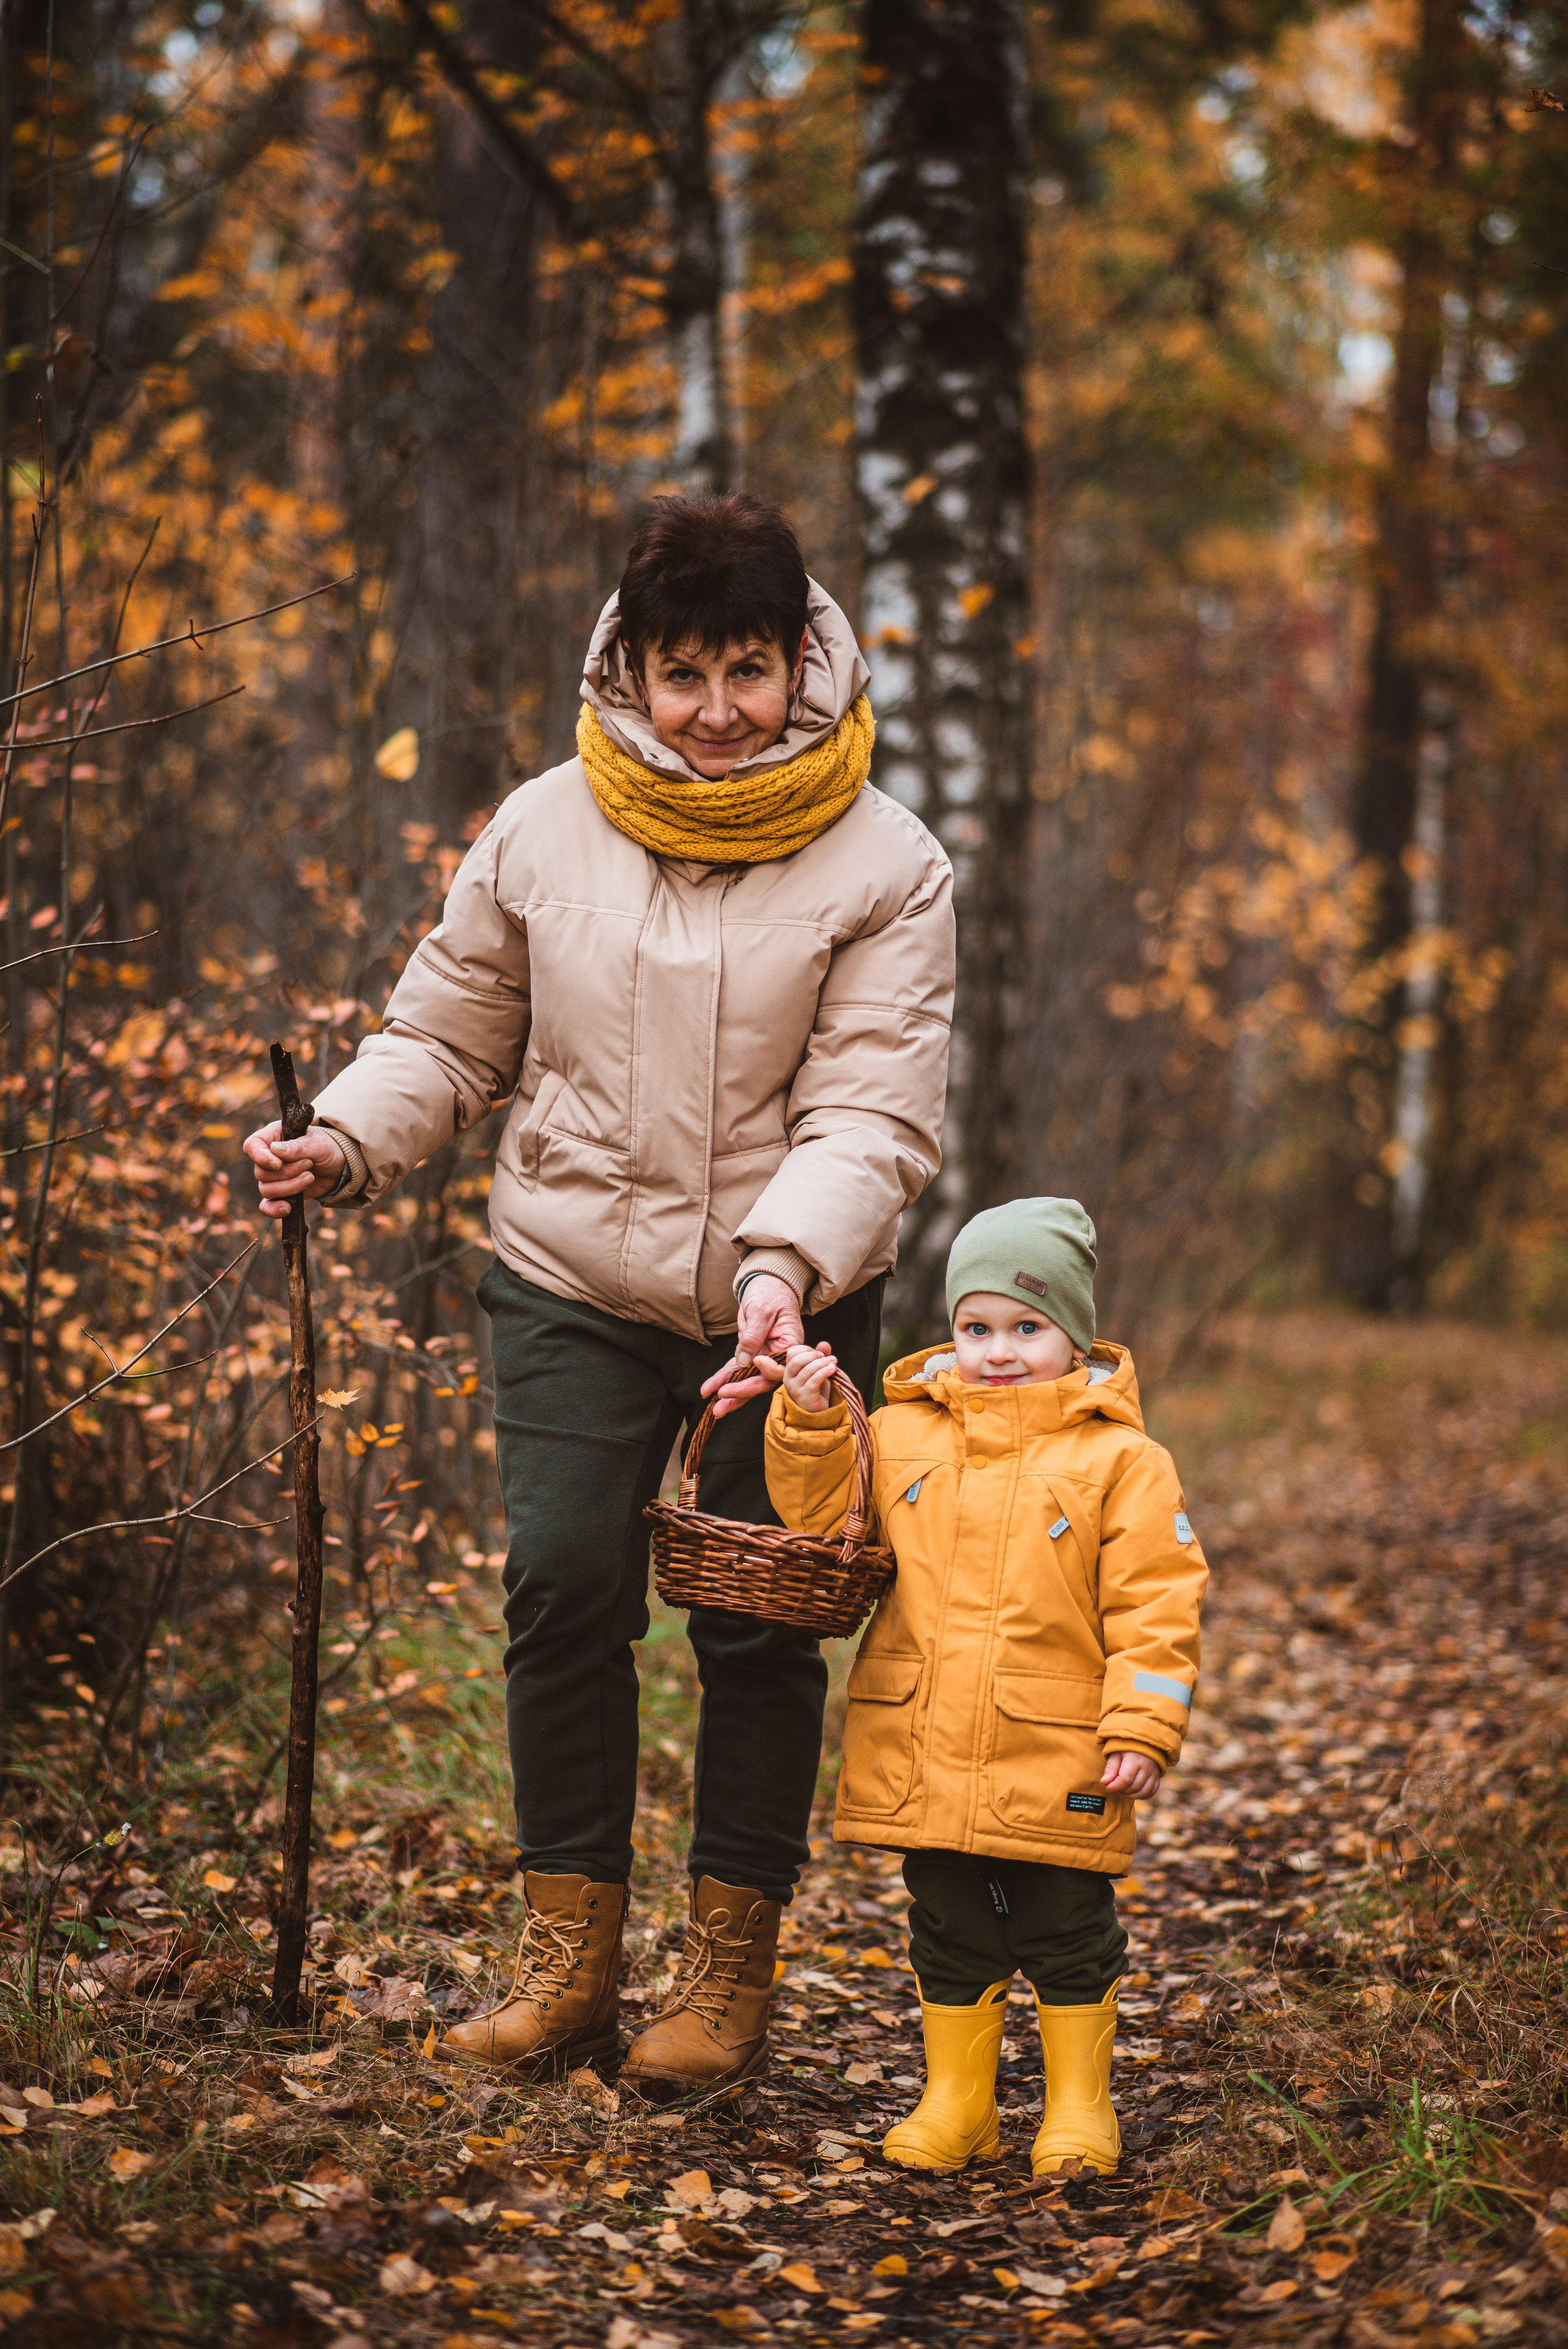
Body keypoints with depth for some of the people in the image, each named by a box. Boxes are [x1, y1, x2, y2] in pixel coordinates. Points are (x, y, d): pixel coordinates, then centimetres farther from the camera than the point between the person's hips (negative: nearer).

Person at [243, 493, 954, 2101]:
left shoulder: (882, 867, -6)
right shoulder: (543, 833, 1)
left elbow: (870, 1116, -12)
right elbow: (449, 1041, 10)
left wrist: (783, 1265, -29)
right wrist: (347, 1142, -9)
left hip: (792, 1305, -1)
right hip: (574, 1282, 2)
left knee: (758, 1620, 1)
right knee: (563, 1587, -7)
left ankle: (730, 1969, 17)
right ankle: (568, 1952, 10)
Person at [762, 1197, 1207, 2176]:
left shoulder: (1121, 1460, -5)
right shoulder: (903, 1434, 6)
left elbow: (1155, 1605, -5)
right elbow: (823, 1522, 11)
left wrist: (1144, 1727, -11)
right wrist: (811, 1424, -5)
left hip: (1058, 1765, -3)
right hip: (923, 1756, 3)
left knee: (1068, 1933, 8)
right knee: (951, 1936, 14)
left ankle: (1080, 2107, 22)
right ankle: (956, 2103, 26)